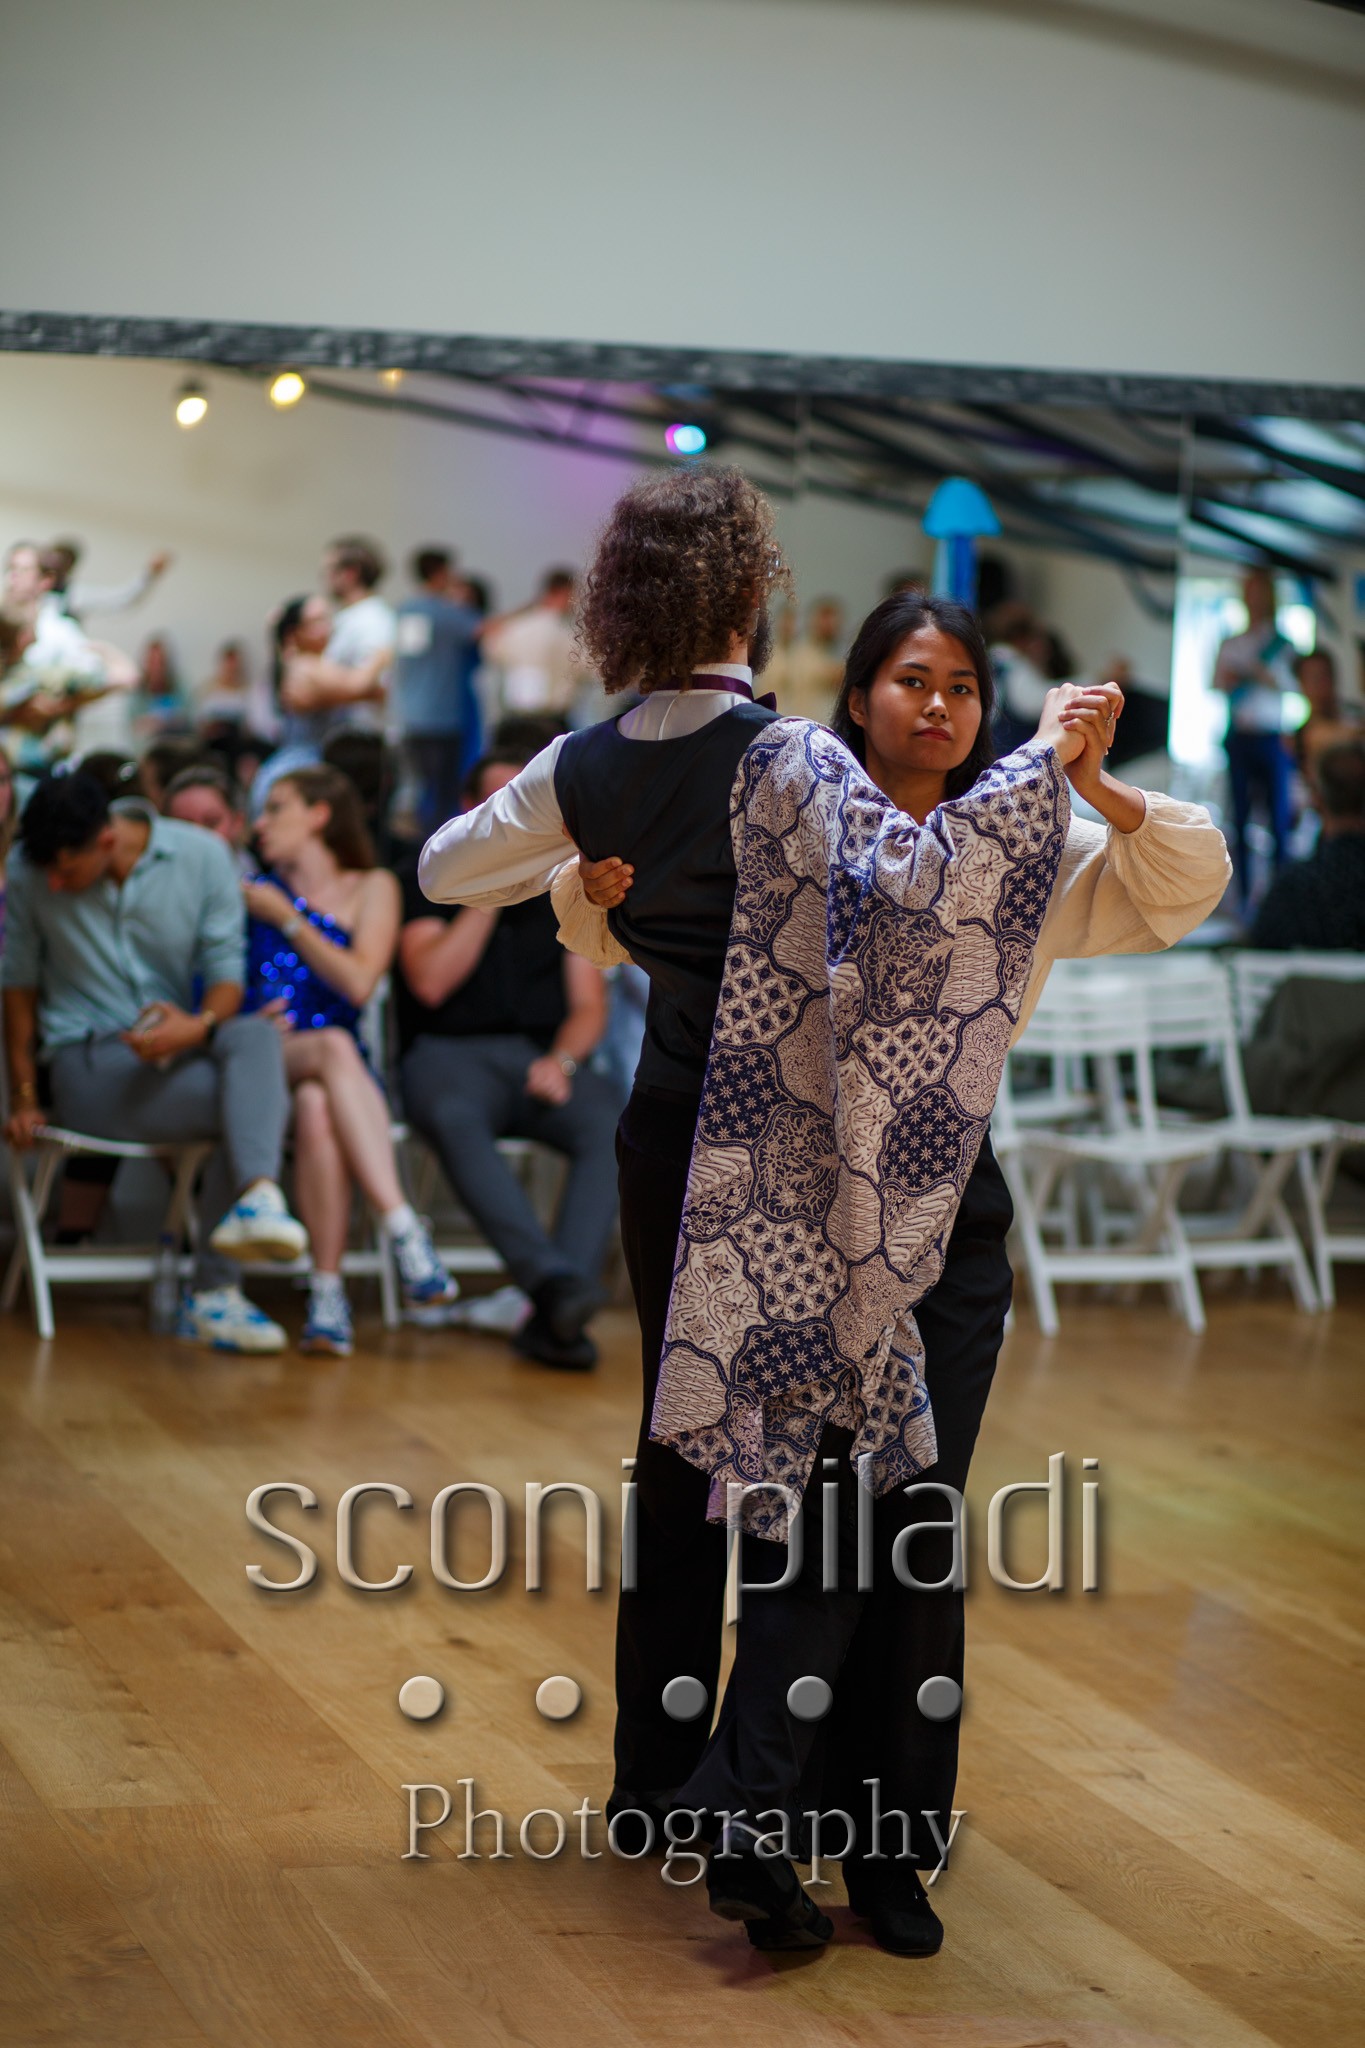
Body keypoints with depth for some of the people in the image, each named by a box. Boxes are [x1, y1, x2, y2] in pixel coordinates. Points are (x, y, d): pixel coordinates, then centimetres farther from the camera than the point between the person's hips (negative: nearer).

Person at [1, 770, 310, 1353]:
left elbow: (228, 973, -2)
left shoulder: (201, 856, -3)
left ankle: (256, 1201, -45)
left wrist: (199, 1025, -25)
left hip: (179, 1047, 3)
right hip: (86, 1062, -3)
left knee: (256, 1036, -34)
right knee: (261, 1100, -28)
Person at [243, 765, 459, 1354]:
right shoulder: (249, 891, 21)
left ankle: (327, 1294, -42)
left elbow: (359, 984, -2)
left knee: (317, 1107, -39)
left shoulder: (371, 888, 15)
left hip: (341, 1073, 0)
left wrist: (286, 918, 1)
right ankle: (406, 1234, -47)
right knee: (332, 1045, -37)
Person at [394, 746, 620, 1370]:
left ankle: (551, 1316, -42)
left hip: (543, 1056, 2)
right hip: (451, 1054, -2)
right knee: (456, 1122, -39)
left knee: (613, 1124, -32)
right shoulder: (428, 879, 11)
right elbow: (431, 982, -4)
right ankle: (556, 1278, -52)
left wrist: (561, 1059, -9)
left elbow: (588, 1004, 12)